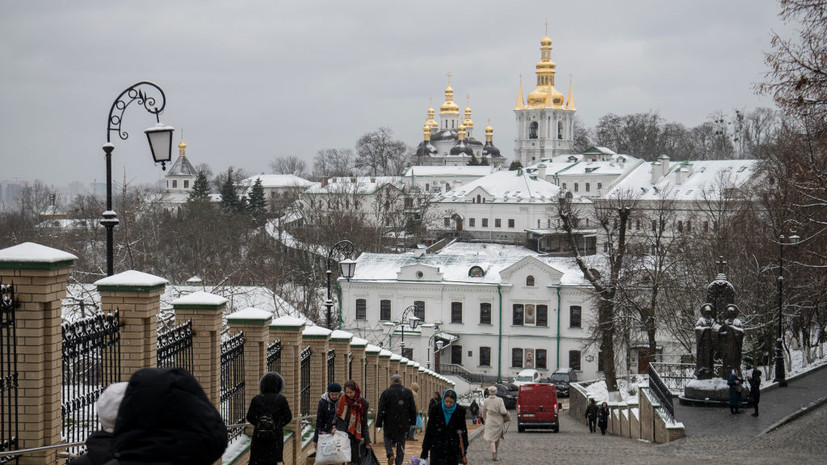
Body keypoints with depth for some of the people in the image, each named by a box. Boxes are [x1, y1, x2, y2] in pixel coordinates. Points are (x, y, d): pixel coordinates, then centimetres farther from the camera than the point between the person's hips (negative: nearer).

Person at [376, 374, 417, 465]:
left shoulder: (386, 393, -6)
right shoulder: (408, 392, 2)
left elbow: (381, 410, -7)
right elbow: (413, 409, 4)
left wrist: (379, 423, -3)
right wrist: (412, 422, 11)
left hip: (389, 424, -2)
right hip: (404, 424, 2)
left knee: (388, 438, 16)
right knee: (401, 442, 12)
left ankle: (390, 454, -8)